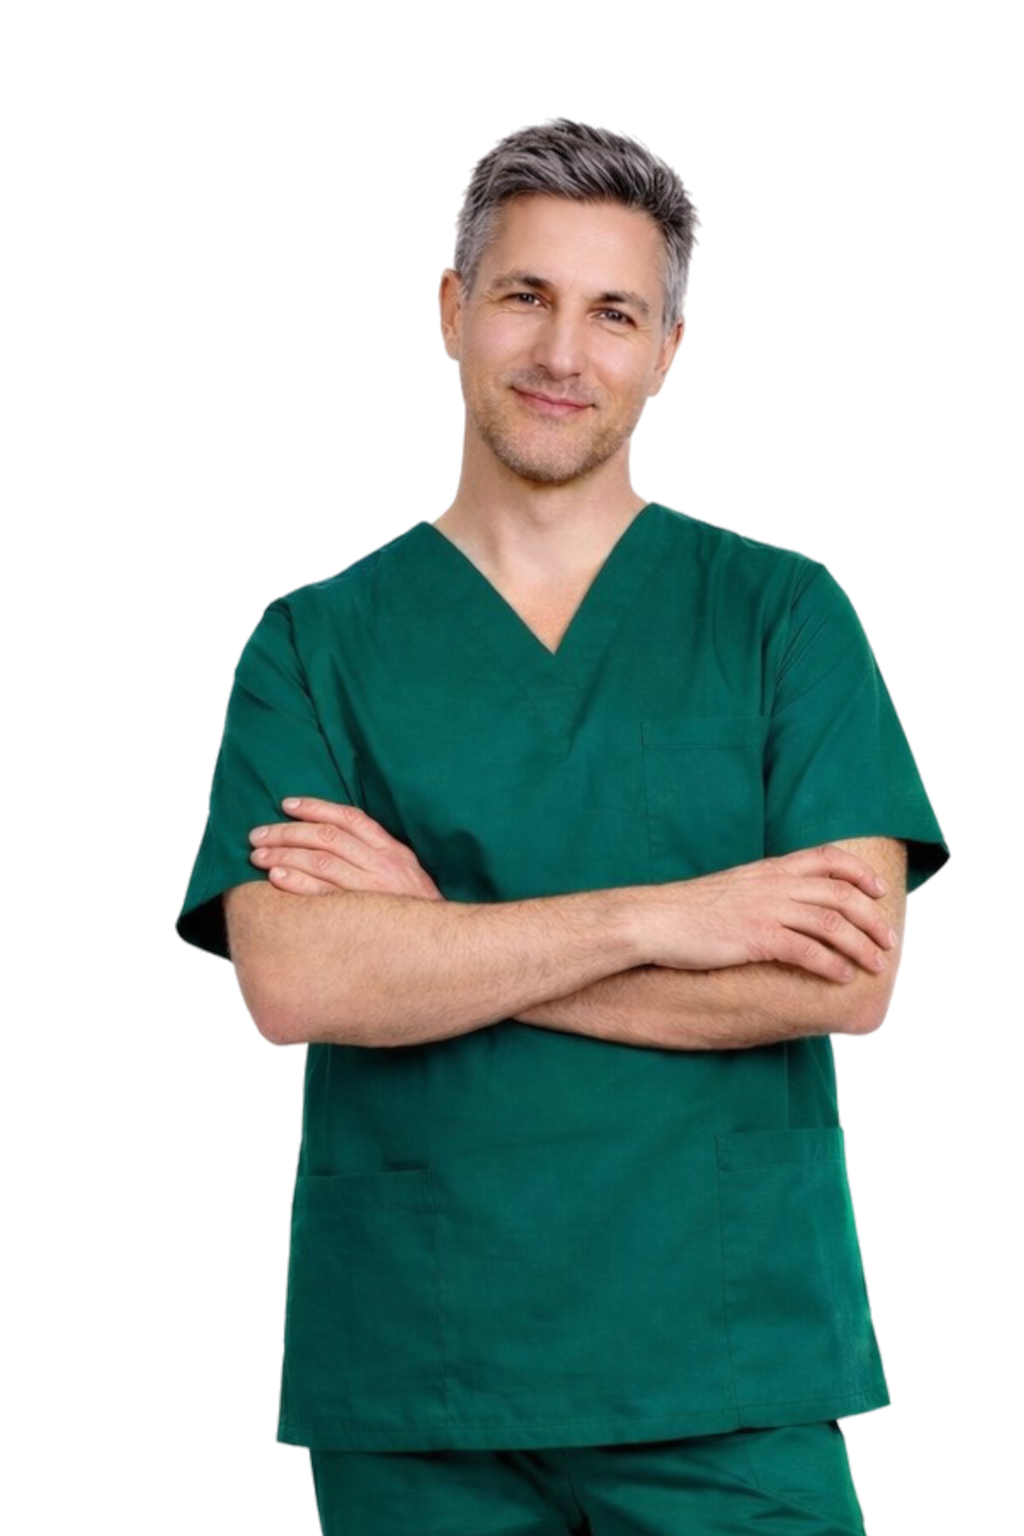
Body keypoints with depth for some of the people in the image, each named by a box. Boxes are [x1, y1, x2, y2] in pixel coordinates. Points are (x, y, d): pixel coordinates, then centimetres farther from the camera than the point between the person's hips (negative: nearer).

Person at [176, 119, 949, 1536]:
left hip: (725, 1373, 0)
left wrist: (445, 938, -10)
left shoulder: (781, 612, 4)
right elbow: (291, 979, -10)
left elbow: (850, 976, -8)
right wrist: (654, 917, -15)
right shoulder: (316, 645, 5)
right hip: (409, 1384, 1)